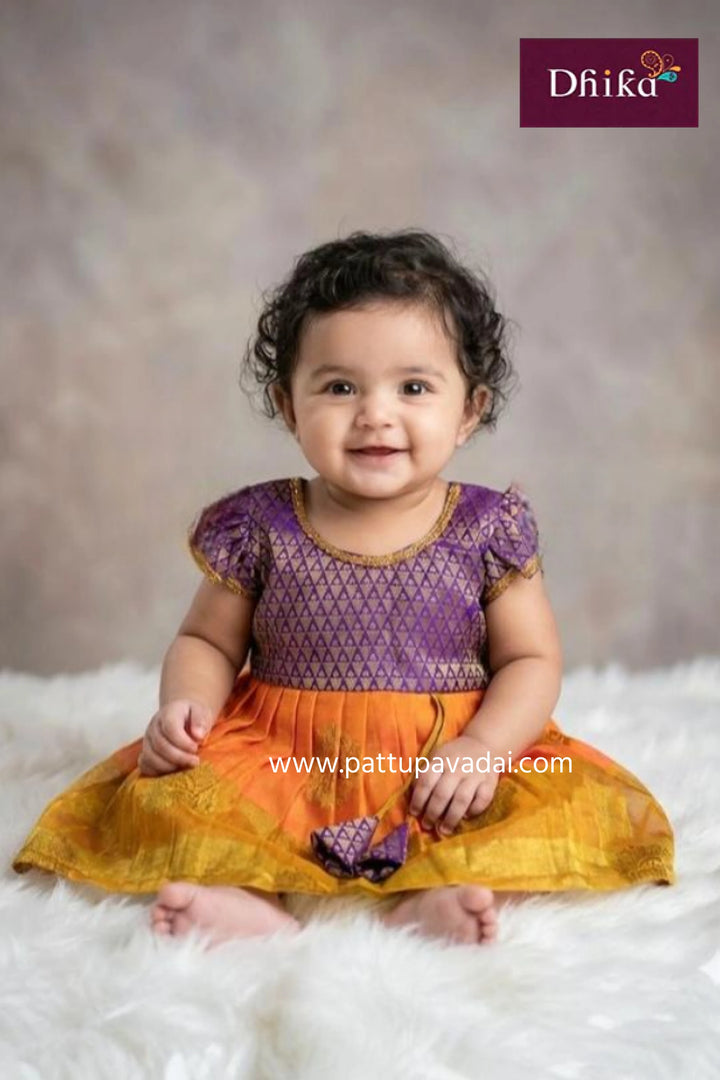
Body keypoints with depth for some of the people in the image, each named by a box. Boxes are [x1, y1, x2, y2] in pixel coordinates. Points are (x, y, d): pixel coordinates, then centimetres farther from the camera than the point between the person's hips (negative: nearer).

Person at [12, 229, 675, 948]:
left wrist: (483, 747, -17)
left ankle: (426, 899, -30)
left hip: (445, 778, 0)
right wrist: (185, 704, -13)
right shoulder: (257, 526, -2)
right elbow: (207, 643, 8)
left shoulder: (488, 529, -3)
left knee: (587, 805, -22)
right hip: (280, 762, 1)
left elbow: (532, 660, 0)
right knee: (159, 796, -21)